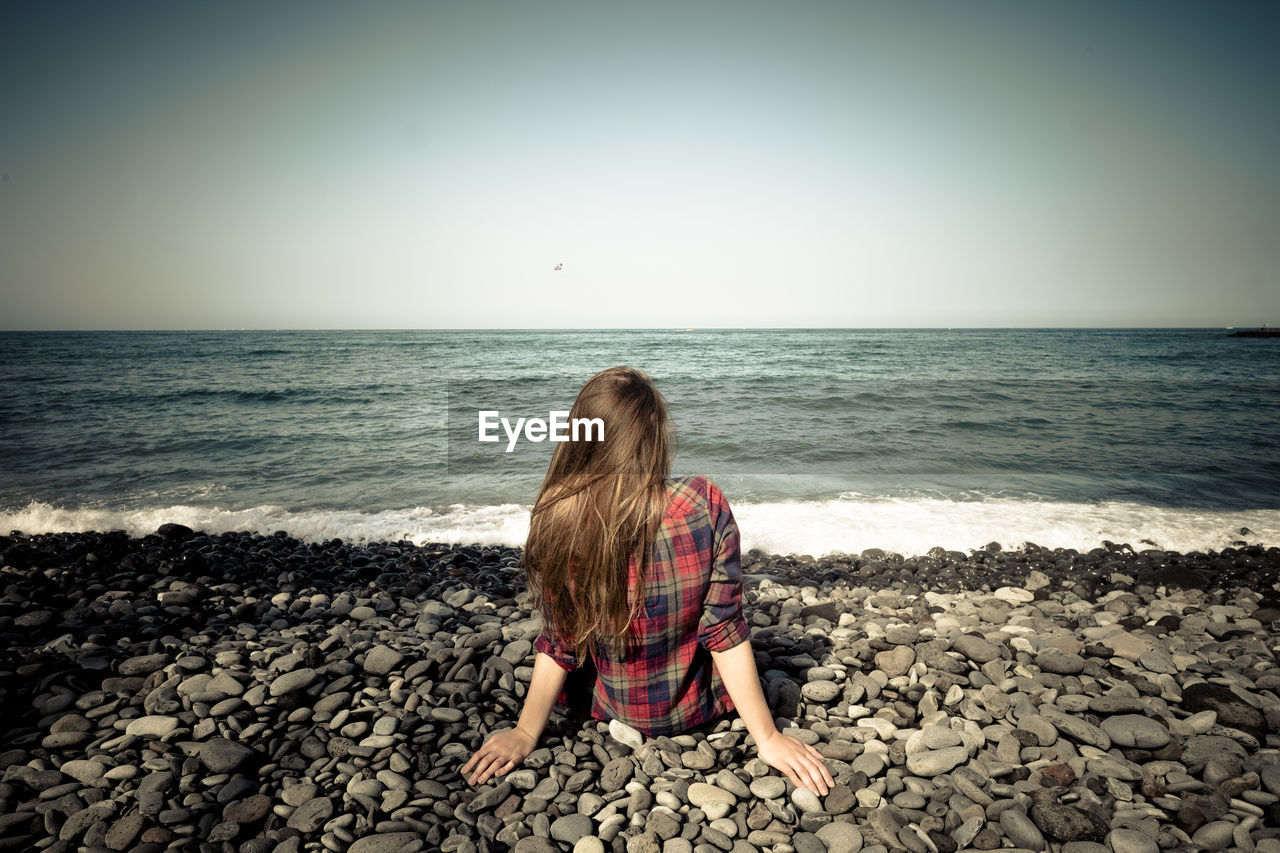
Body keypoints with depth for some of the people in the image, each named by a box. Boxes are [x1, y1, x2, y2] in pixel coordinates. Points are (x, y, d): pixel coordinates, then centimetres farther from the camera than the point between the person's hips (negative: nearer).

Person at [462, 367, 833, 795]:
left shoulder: (554, 519, -21)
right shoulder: (705, 506, -24)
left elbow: (558, 645, -13)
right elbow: (726, 633, -19)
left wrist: (525, 734, 1)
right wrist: (767, 738, -8)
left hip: (613, 711, 1)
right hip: (697, 708, -1)